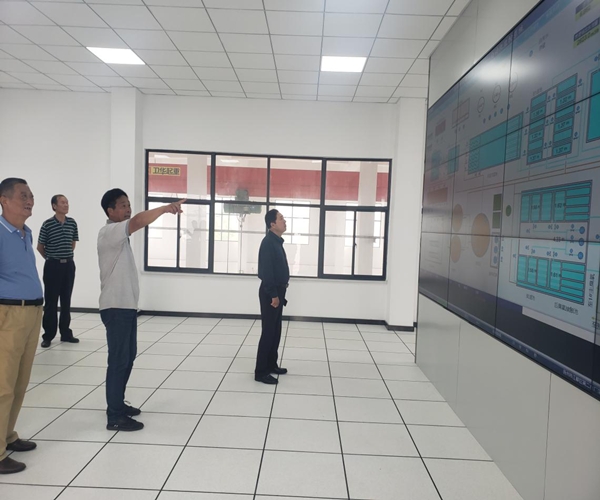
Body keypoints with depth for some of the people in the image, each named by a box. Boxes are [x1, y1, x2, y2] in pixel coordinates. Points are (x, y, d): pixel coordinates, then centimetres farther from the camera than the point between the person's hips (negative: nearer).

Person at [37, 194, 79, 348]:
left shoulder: (72, 223, 4)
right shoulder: (47, 224, -9)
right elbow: (40, 247, 1)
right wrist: (51, 257, 12)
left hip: (69, 265, 4)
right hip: (53, 266, -4)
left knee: (66, 300, 10)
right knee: (51, 302, 1)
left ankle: (66, 333, 18)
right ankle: (48, 335, 8)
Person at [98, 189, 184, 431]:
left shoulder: (119, 235, 17)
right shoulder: (109, 232, -15)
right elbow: (138, 221, -33)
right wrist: (166, 208, -38)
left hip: (127, 305, 10)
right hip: (116, 307, -10)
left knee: (128, 356, 16)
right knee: (119, 359, -5)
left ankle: (118, 404, 28)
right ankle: (115, 417, 3)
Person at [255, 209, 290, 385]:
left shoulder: (277, 242, 13)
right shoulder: (268, 242, -17)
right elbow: (267, 271, -22)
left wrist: (279, 292, 18)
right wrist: (273, 294, -22)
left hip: (277, 291, 10)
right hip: (270, 293, -10)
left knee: (276, 331, 15)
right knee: (268, 331, -5)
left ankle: (271, 365, 26)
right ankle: (260, 371, 2)